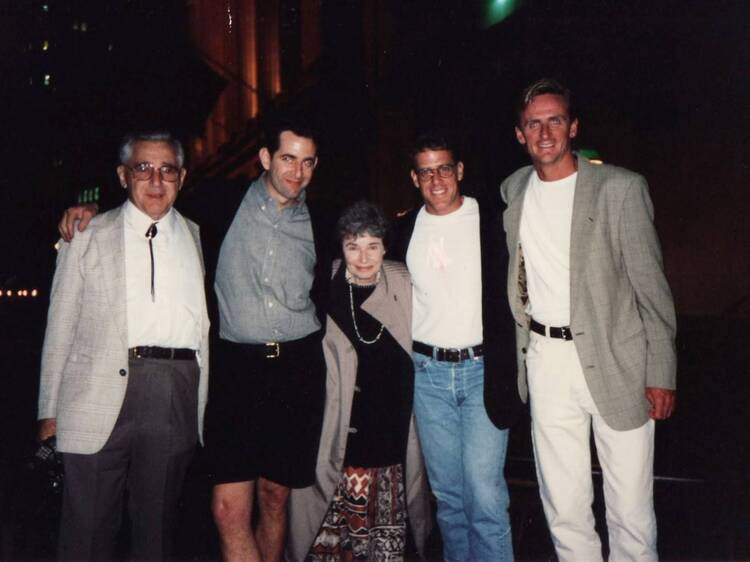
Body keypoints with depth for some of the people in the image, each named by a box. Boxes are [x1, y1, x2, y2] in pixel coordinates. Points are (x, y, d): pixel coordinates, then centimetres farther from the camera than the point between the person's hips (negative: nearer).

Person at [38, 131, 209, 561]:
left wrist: (205, 407, 7)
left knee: (158, 527, 13)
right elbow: (61, 327, 6)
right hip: (101, 394, -1)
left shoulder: (199, 239, 12)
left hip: (178, 399, 2)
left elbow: (207, 328, 12)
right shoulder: (87, 236, 7)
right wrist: (50, 410, 3)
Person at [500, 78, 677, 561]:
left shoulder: (621, 187, -6)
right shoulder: (513, 190, 7)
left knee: (632, 511, 5)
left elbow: (652, 286, -5)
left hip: (616, 360, -3)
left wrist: (662, 373, -7)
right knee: (563, 506, 14)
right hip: (546, 359, 4)